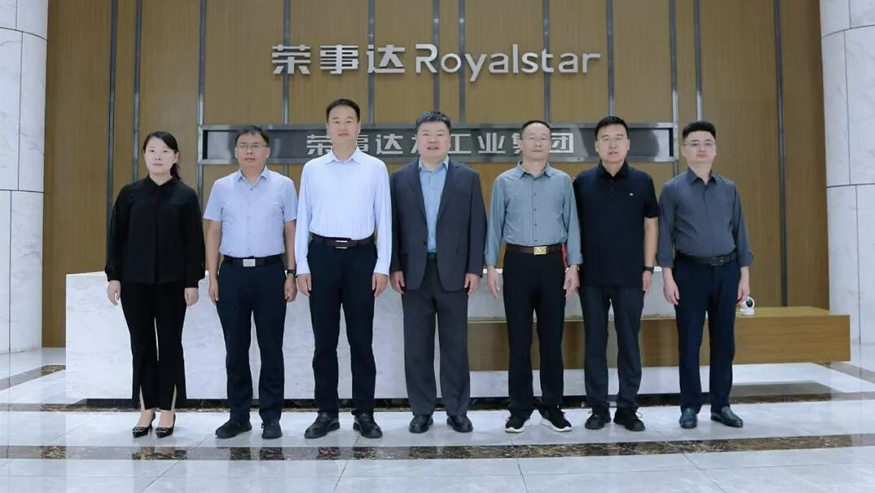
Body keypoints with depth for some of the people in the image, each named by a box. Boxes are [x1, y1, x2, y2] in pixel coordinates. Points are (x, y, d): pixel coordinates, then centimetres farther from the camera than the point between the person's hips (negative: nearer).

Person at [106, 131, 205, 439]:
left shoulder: (186, 196, -1)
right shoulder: (130, 193, 4)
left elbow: (194, 242, -2)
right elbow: (116, 237, 5)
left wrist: (192, 282, -6)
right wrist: (113, 276, 0)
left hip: (172, 281, -2)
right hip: (135, 280, 2)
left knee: (170, 344, 6)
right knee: (142, 345, 8)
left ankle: (168, 411, 17)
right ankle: (146, 409, 21)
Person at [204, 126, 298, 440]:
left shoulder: (283, 185, 2)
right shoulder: (222, 187, 7)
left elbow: (291, 232, 2)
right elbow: (213, 233, 8)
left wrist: (291, 274, -3)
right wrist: (212, 277, 3)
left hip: (270, 272, -2)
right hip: (232, 273, 2)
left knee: (271, 347, 4)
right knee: (235, 348, 8)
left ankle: (271, 417, 15)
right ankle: (238, 415, 21)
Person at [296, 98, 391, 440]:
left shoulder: (375, 168, 3)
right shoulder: (312, 169, 7)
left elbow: (384, 219, 2)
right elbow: (303, 219, 7)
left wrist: (382, 267, -4)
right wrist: (302, 266, 1)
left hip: (361, 255, -1)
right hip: (322, 255, 1)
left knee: (361, 340, 5)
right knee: (324, 340, 8)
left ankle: (364, 413, 17)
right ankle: (327, 412, 20)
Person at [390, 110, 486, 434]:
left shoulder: (468, 178, 5)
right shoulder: (400, 179, 7)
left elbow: (477, 226, 2)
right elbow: (392, 226, 4)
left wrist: (475, 269, -5)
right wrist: (394, 267, -4)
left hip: (454, 272, -1)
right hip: (413, 272, 1)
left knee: (455, 345, 6)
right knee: (417, 346, 6)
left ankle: (457, 410, 17)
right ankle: (422, 411, 17)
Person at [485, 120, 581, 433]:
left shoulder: (563, 181, 7)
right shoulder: (504, 182, 5)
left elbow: (571, 224, 6)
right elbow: (495, 226, 5)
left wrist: (573, 266, -1)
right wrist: (490, 267, -1)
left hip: (552, 263, 1)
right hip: (518, 263, -1)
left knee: (552, 338, 7)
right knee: (519, 339, 5)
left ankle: (552, 407, 19)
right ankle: (520, 408, 16)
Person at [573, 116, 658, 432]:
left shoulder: (642, 181, 3)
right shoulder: (582, 182, 2)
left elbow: (650, 226, 7)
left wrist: (648, 268, 2)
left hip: (630, 276, 0)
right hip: (592, 276, 0)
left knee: (629, 342, 7)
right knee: (594, 342, 6)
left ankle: (628, 408, 18)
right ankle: (598, 408, 17)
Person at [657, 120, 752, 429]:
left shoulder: (729, 189, 9)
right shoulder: (672, 189, -1)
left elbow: (740, 232, 10)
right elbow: (664, 235, -3)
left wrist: (744, 275, 5)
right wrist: (668, 278, -9)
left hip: (726, 270, 3)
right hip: (690, 270, -3)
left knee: (724, 341, 9)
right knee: (689, 341, 3)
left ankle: (721, 405, 21)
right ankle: (690, 406, 14)